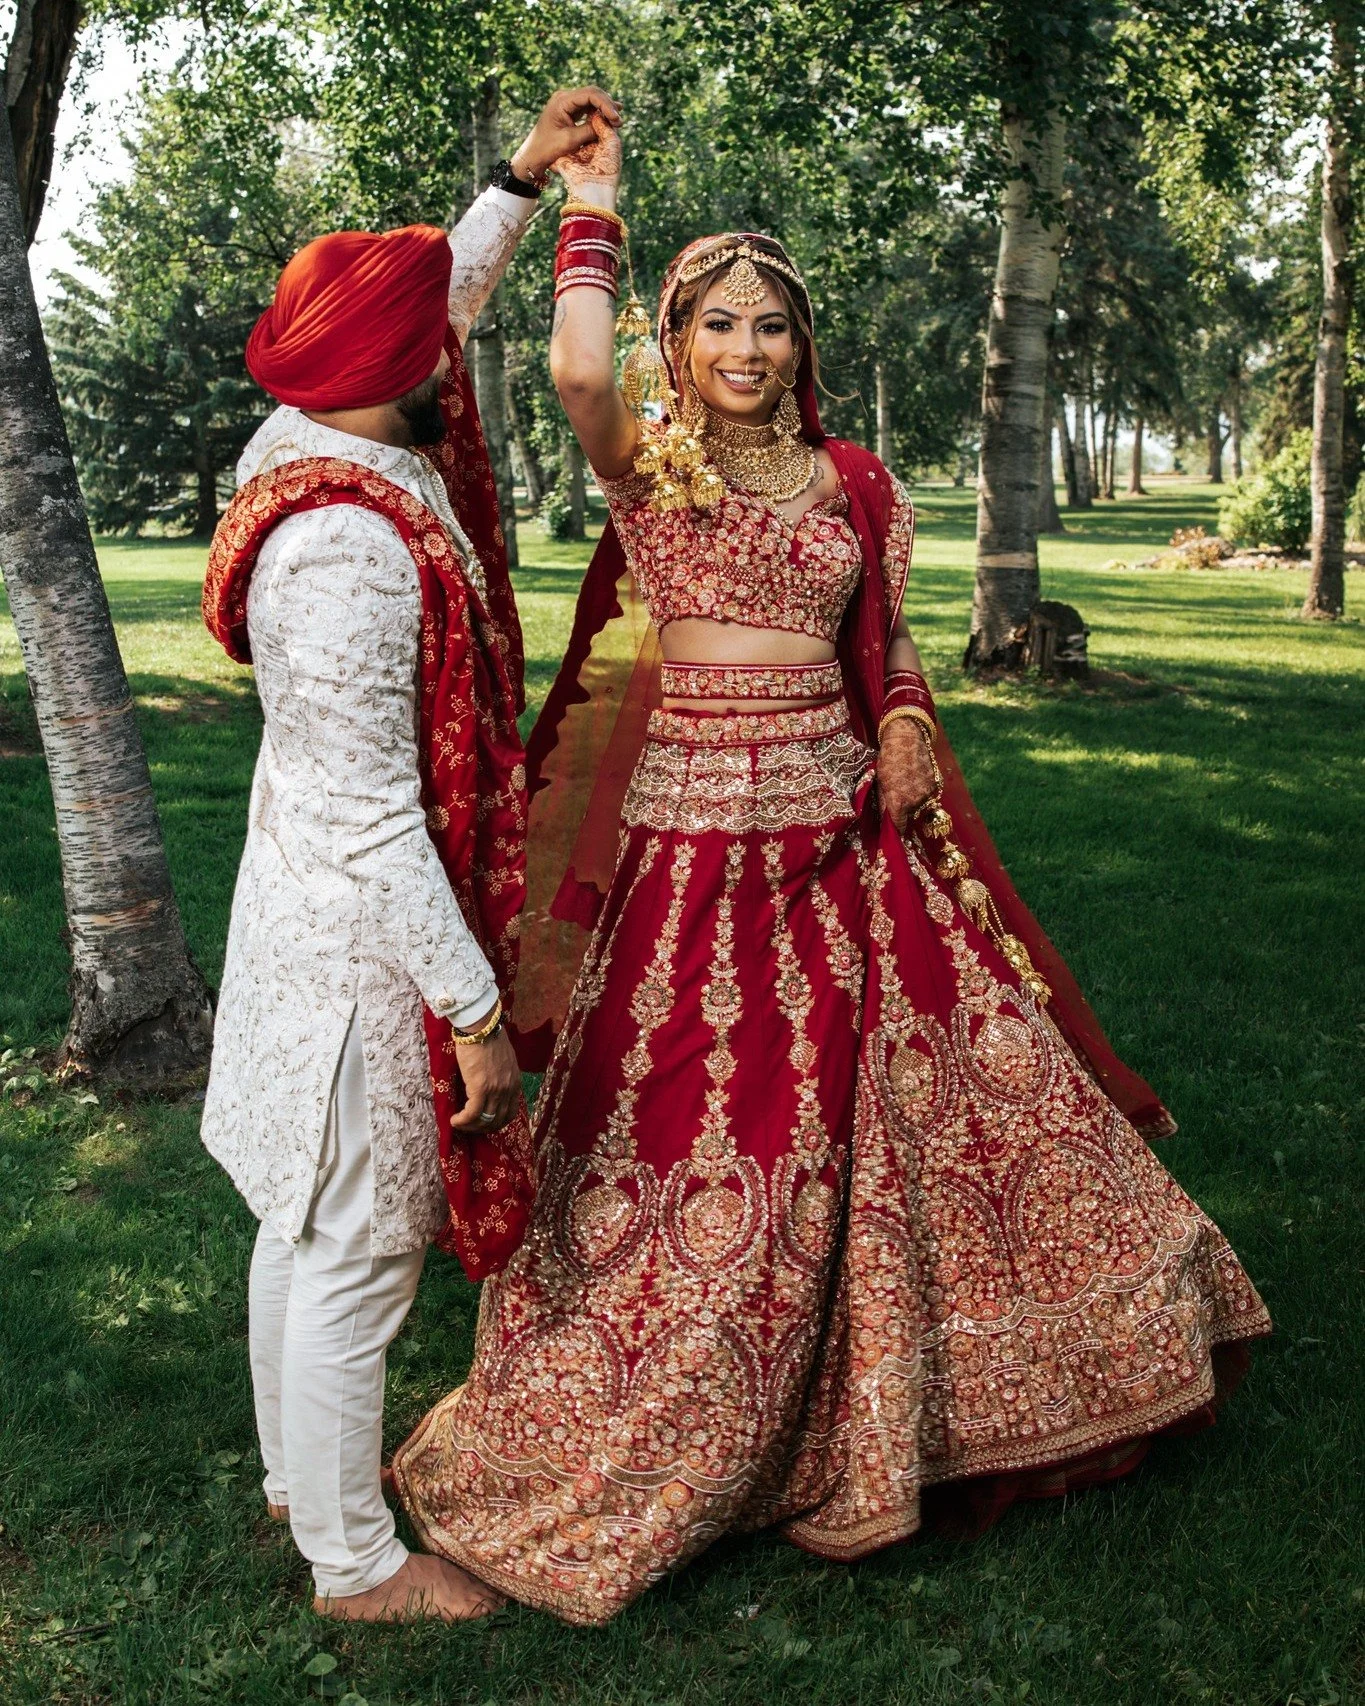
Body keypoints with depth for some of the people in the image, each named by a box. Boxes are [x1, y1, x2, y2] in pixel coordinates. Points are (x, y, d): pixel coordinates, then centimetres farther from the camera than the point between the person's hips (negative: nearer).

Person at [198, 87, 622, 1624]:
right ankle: (355, 1562, 23)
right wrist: (475, 1013, -21)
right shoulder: (350, 546, -26)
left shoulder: (315, 451, 2)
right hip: (367, 937, -10)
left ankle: (299, 1474, 42)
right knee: (355, 1247, 5)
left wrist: (526, 174, 24)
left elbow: (436, 312, 23)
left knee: (306, 1220, 22)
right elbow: (378, 818, -26)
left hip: (313, 909, 10)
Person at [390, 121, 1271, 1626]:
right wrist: (588, 209, -9)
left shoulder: (850, 481, 10)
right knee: (688, 1125, -1)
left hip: (839, 819, 5)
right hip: (693, 831, -4)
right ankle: (626, 1442, 20)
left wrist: (906, 725, 1)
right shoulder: (647, 468, -2)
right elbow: (577, 371, -23)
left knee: (948, 1072, 9)